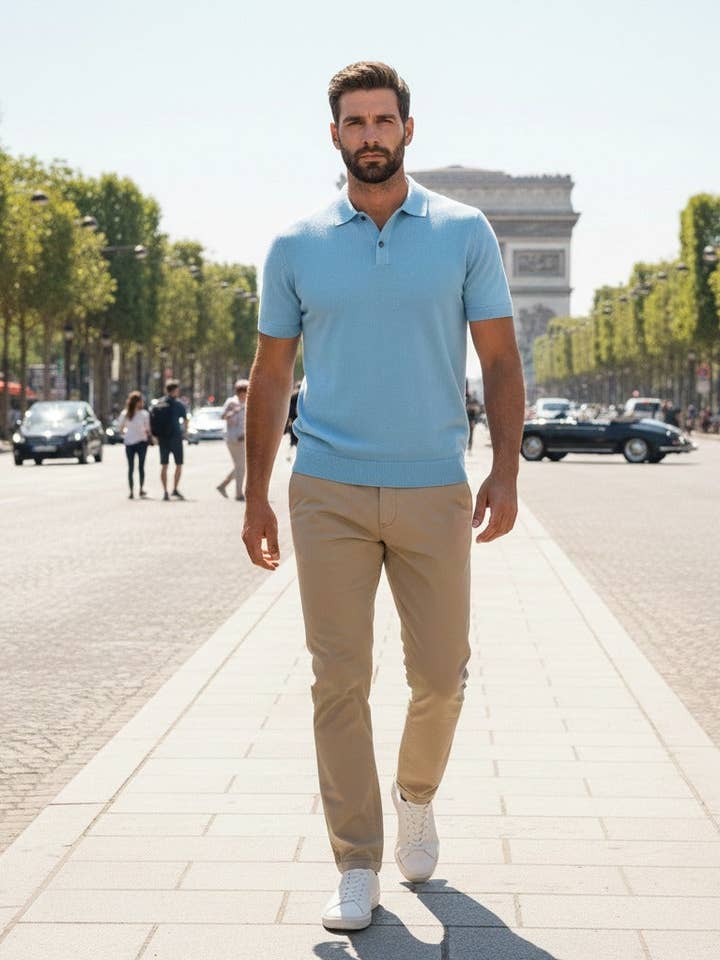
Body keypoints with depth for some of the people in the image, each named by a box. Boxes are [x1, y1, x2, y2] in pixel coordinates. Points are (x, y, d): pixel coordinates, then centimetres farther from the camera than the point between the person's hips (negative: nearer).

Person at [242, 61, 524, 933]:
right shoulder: (296, 247, 5)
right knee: (340, 681, -1)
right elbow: (271, 375, 10)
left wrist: (506, 471, -8)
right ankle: (357, 866, 9)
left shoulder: (464, 233, 3)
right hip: (329, 495, 0)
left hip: (434, 493, 0)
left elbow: (499, 360, 3)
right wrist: (256, 497, 7)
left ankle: (416, 795, 37)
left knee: (439, 674, 7)